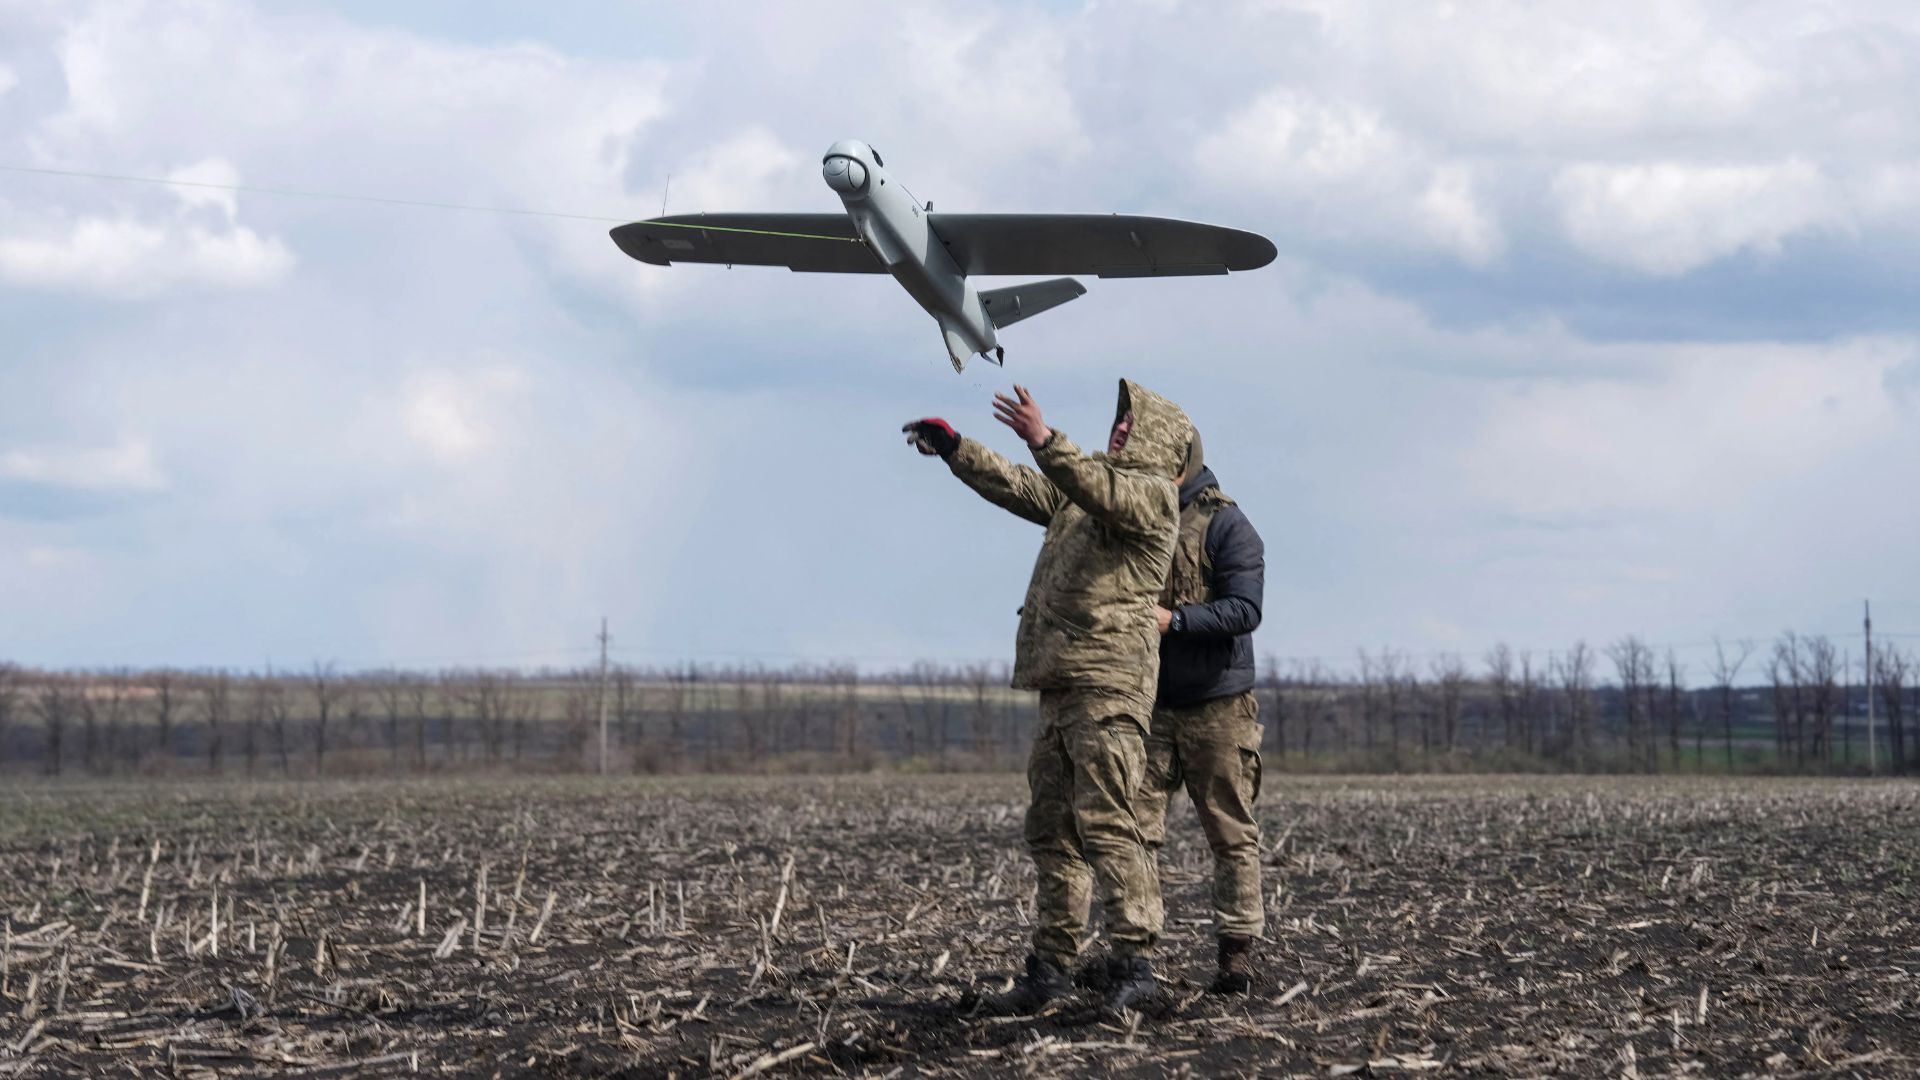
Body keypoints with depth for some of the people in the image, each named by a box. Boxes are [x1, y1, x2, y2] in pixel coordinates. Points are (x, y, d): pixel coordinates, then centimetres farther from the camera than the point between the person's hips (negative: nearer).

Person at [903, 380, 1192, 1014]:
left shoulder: (1151, 491, -3)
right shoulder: (1080, 491, 26)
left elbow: (1100, 492, -23)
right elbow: (1016, 487, 33)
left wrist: (1044, 442, -35)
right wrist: (953, 447, 26)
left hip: (1110, 682, -10)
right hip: (1062, 683, 10)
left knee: (1105, 818, -17)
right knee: (1051, 827, 9)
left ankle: (1133, 959, -19)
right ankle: (1052, 967, 13)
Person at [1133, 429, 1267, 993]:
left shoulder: (1226, 525, -6)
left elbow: (1244, 609, -17)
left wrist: (1174, 619, -27)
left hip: (1217, 707, -5)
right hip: (1145, 702, 5)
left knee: (1232, 835, 0)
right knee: (1133, 828, -2)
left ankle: (1236, 953, 4)